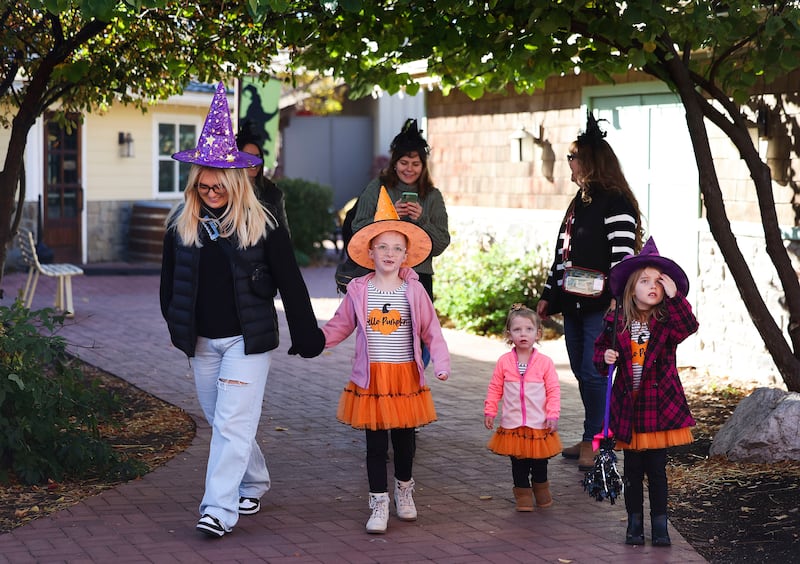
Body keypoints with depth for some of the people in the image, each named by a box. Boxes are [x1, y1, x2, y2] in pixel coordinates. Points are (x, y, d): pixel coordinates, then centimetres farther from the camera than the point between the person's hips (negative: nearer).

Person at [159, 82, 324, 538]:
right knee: (221, 420, 15)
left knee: (232, 423, -11)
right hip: (202, 341, 5)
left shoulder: (262, 225, -9)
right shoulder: (181, 226, 1)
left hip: (248, 339, -5)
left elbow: (290, 282, -5)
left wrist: (307, 336, -3)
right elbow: (170, 281, 14)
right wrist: (176, 327, 15)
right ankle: (255, 482, 35)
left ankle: (220, 509, -12)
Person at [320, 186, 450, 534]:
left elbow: (431, 330, 0)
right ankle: (379, 503, 11)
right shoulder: (359, 291, -1)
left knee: (404, 438, 12)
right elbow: (339, 326, 7)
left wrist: (441, 363, -11)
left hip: (405, 376, 0)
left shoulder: (414, 291, -2)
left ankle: (404, 489, 35)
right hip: (371, 378, 0)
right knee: (375, 443, 2)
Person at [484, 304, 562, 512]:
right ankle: (523, 494, 22)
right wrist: (490, 411, -1)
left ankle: (541, 490, 35)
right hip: (513, 424, 0)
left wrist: (553, 415, -11)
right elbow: (495, 388, 4)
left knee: (540, 461, 13)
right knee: (518, 463, 8)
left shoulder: (545, 362, -6)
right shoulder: (504, 362, -3)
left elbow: (554, 391, -4)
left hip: (539, 424, 0)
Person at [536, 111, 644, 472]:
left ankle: (594, 444, -4)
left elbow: (622, 253, -18)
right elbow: (562, 252, 23)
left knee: (594, 374, -9)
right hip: (573, 304, 9)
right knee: (581, 373, 11)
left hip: (599, 306, -9)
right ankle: (594, 439, 20)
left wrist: (617, 299, -24)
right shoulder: (579, 201, 18)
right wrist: (548, 295, 22)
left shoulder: (615, 203, -11)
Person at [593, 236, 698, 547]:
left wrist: (674, 297, -29)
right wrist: (604, 358, -11)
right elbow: (600, 349, 10)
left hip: (659, 405, -1)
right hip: (628, 405, 1)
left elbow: (689, 327, -25)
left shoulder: (667, 322, -5)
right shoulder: (616, 323, -2)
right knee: (633, 469, 10)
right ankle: (634, 523, 20)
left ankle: (660, 525, 16)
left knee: (657, 469, 5)